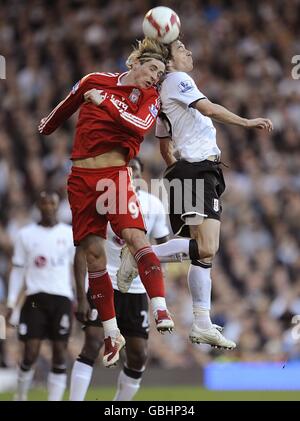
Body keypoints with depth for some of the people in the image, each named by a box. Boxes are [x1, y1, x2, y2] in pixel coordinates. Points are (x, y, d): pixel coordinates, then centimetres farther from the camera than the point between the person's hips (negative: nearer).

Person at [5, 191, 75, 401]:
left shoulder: (70, 234, 6)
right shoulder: (26, 234, 6)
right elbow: (18, 271, 9)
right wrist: (11, 303, 5)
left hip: (62, 297, 1)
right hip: (36, 297, -1)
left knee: (60, 352, -4)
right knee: (31, 352, -7)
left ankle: (54, 401, -1)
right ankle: (21, 397, 13)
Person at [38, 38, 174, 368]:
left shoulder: (149, 97, 4)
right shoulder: (94, 81, 8)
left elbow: (141, 125, -17)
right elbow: (64, 110, 25)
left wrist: (106, 101, -15)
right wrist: (41, 132, 38)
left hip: (115, 174, -2)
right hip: (82, 177, 2)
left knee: (135, 236, -23)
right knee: (94, 253, 0)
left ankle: (161, 312, -30)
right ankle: (111, 334, 8)